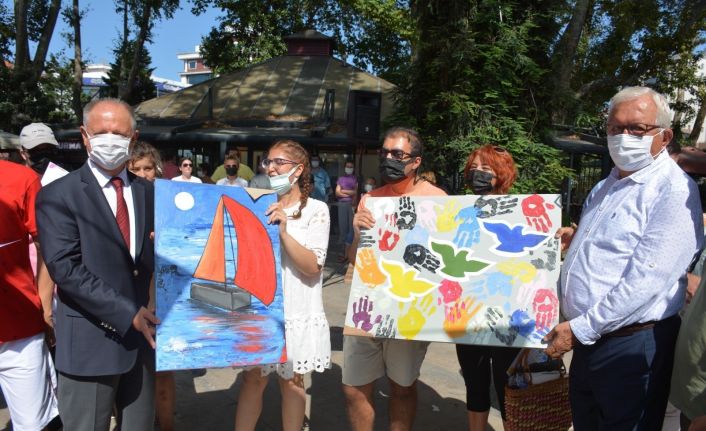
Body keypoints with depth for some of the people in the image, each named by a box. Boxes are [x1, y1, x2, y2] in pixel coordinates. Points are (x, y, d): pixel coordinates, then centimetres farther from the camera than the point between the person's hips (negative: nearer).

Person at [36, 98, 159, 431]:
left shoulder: (147, 192, 9)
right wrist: (127, 313, -19)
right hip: (89, 342, -4)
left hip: (141, 335, 5)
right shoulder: (58, 195, -7)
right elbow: (64, 268, -16)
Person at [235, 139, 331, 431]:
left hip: (296, 312, -2)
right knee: (253, 378, 8)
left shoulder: (316, 210, -6)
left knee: (292, 381, 11)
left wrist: (283, 231, -24)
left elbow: (312, 267, -15)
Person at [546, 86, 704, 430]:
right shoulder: (607, 187, 13)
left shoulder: (674, 191, -15)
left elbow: (645, 280, -24)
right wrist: (578, 241, 7)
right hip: (588, 338, 8)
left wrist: (580, 329, -21)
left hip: (632, 346, -8)